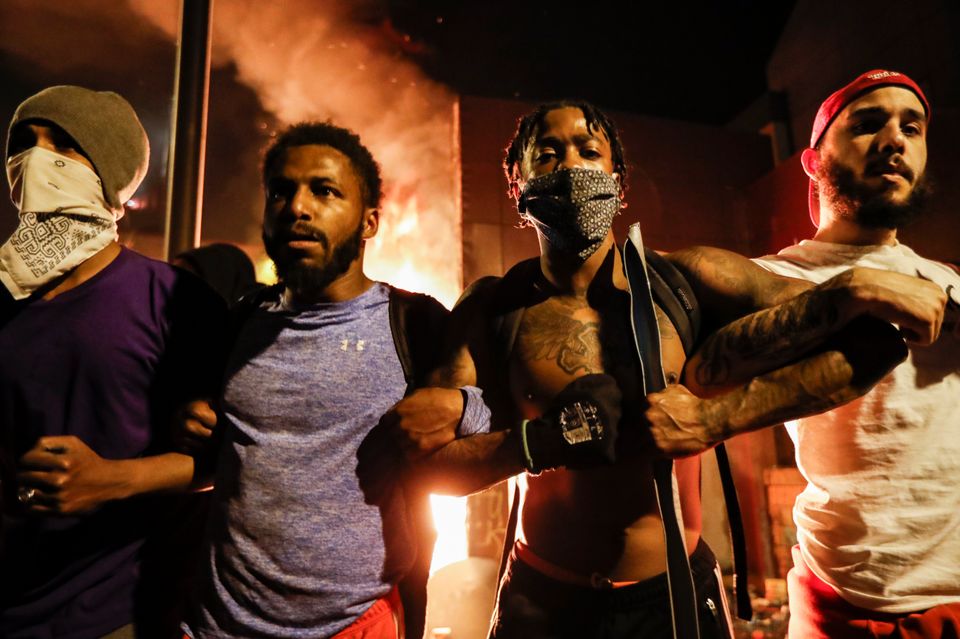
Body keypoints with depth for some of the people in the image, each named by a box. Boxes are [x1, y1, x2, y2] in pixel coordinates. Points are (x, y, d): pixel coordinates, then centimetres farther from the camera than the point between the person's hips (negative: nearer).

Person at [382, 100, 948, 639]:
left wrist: (715, 418, -24)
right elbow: (428, 461, -14)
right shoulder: (492, 309, -10)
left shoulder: (685, 280, -10)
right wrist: (564, 433, -27)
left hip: (679, 592, 1)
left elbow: (873, 342, -13)